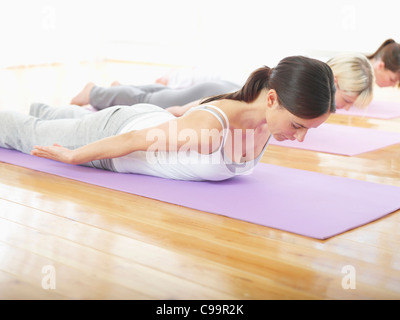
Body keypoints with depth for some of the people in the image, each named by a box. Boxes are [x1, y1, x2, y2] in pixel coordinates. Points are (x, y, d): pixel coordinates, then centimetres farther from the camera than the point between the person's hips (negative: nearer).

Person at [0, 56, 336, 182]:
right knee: (28, 134, 22)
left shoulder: (267, 117, -23)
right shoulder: (208, 129, -46)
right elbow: (131, 140, -32)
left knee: (84, 122, 40)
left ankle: (41, 110, 69)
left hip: (155, 120, 7)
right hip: (117, 132, -7)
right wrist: (70, 156, -17)